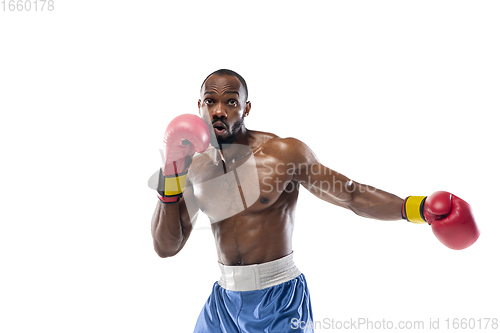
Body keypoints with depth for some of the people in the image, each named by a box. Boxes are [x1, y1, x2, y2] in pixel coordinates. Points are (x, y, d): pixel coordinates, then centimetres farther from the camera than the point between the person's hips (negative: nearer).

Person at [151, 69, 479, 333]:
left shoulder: (285, 153, -11)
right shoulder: (196, 166, 2)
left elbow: (352, 194, -10)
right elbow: (166, 247, 1)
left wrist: (418, 207, -24)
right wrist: (171, 177, -11)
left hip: (279, 301, -4)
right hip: (225, 299, 4)